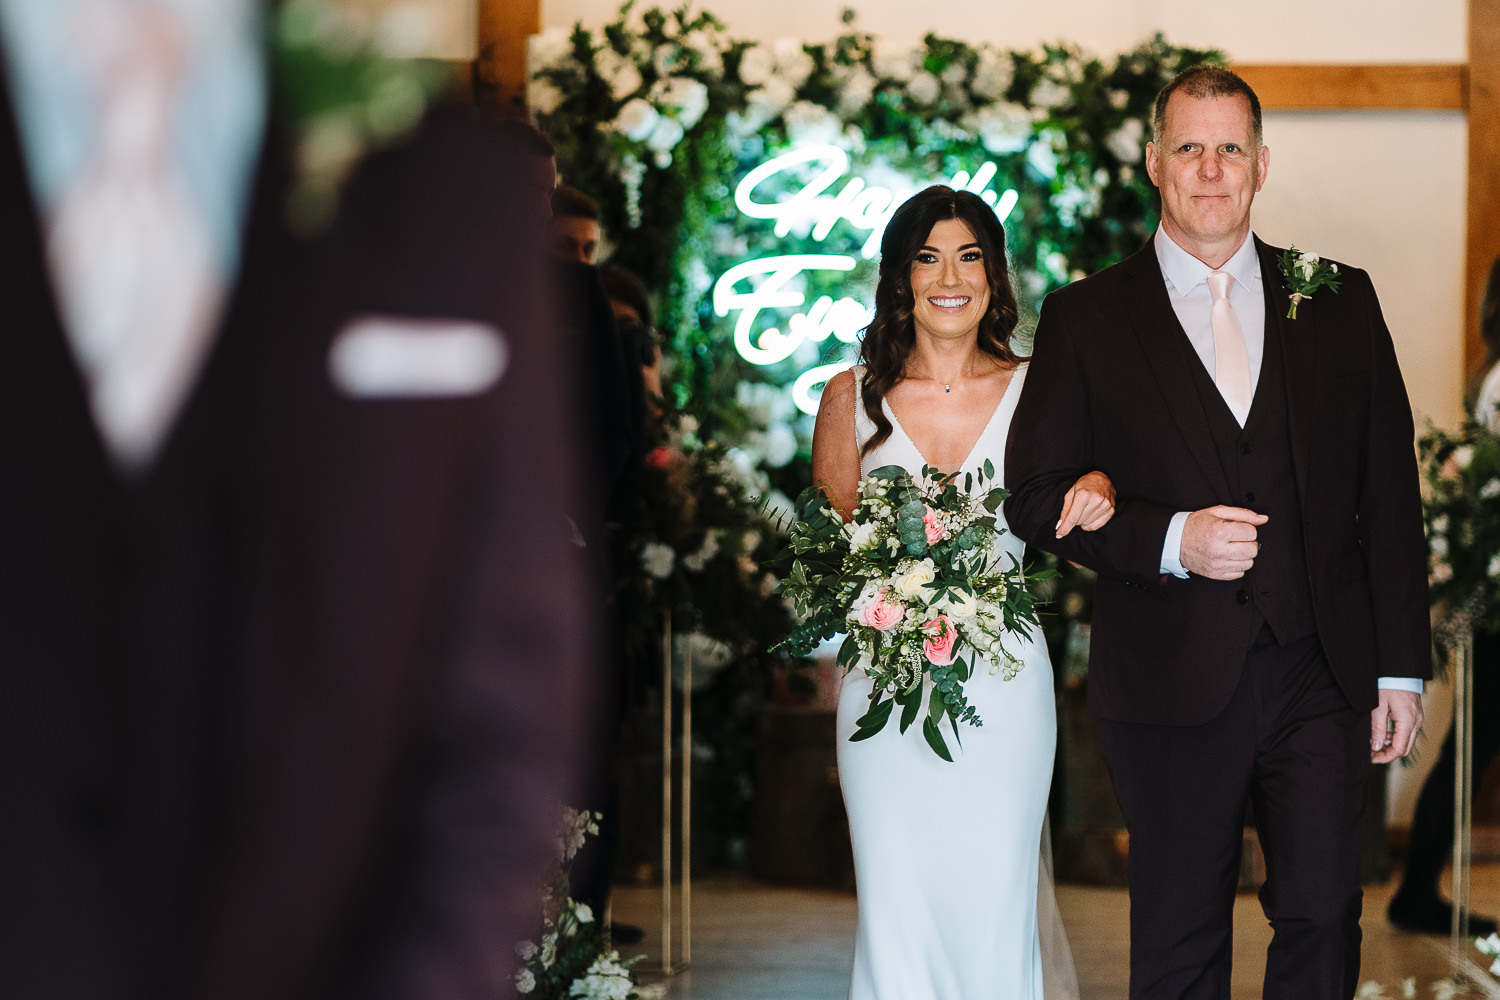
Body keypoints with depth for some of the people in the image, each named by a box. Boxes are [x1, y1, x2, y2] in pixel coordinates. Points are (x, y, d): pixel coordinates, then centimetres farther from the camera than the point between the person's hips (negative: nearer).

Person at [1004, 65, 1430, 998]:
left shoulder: (1339, 302, 9)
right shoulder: (1085, 318, 4)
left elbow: (1390, 493, 8)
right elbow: (1036, 495, 1)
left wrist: (1401, 670, 3)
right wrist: (1168, 540, -14)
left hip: (1324, 676, 1)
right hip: (1175, 685, -1)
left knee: (1324, 920, -5)